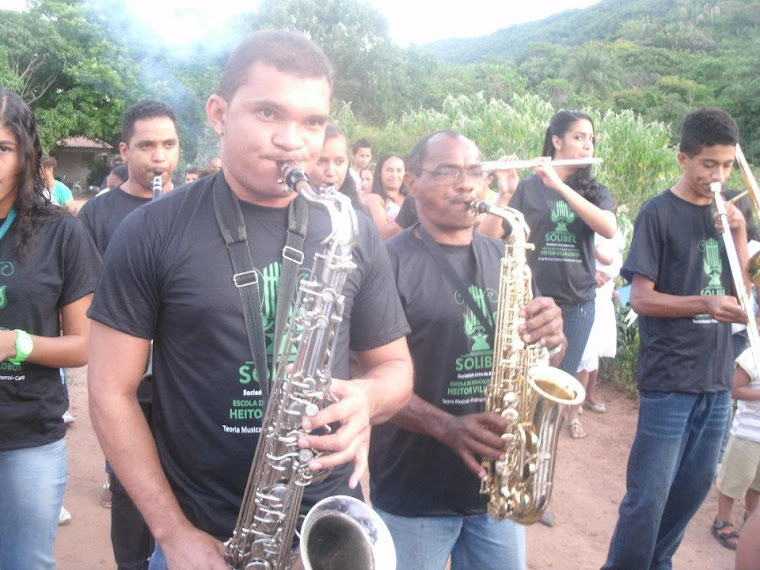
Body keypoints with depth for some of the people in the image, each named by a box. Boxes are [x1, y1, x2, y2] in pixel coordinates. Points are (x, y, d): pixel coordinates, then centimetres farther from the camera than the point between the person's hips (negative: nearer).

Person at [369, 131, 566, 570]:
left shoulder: (504, 257, 8)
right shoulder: (388, 262, -10)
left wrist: (551, 332, -11)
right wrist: (447, 426, -27)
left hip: (500, 479, 5)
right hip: (413, 490, -5)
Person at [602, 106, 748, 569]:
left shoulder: (725, 212, 10)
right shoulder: (659, 214, -8)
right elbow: (641, 298, -12)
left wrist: (739, 231, -6)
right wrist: (704, 304, -25)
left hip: (716, 375, 6)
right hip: (669, 377, -6)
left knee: (695, 484, 15)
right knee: (649, 495, -3)